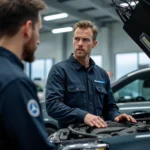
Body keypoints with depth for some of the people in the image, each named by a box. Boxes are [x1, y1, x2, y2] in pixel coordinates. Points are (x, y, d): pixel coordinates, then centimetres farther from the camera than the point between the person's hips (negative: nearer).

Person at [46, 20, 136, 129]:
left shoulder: (102, 74, 15)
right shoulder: (59, 70, -3)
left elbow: (110, 107, 20)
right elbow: (52, 105, -15)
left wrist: (116, 116, -1)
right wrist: (83, 115, -26)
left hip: (99, 132, 4)